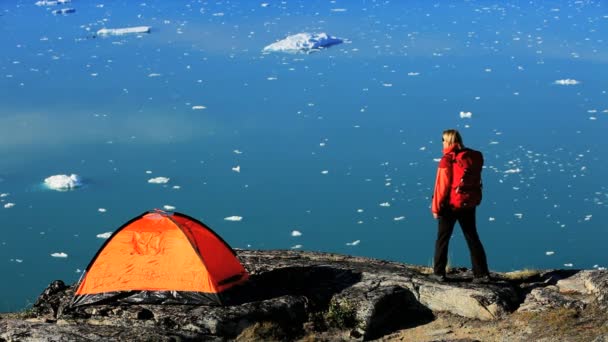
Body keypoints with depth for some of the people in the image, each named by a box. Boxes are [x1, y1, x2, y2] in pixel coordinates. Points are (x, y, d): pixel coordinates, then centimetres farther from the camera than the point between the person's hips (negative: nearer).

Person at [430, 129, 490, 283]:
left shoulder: (447, 160, -16)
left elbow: (441, 186, -15)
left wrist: (436, 207, -8)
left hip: (450, 205, -5)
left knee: (442, 239, 9)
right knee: (473, 239, 9)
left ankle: (439, 273, 13)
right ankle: (482, 273, 6)